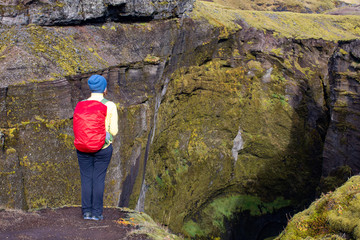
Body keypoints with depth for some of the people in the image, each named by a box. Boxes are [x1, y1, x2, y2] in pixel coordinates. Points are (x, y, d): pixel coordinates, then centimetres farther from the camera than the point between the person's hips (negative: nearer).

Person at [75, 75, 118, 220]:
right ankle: (97, 212, 7)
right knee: (99, 179, 6)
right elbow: (113, 131, -7)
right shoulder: (110, 106, -9)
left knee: (86, 178, 10)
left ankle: (86, 211, 11)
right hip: (103, 148, -2)